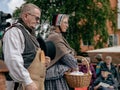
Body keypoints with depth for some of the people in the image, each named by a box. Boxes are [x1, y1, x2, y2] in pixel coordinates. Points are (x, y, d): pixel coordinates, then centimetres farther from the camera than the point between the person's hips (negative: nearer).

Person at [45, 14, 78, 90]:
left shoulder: (58, 36, 18)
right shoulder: (55, 37, -13)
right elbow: (66, 56, -15)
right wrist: (75, 66, 0)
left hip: (58, 74, 10)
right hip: (56, 75, -10)